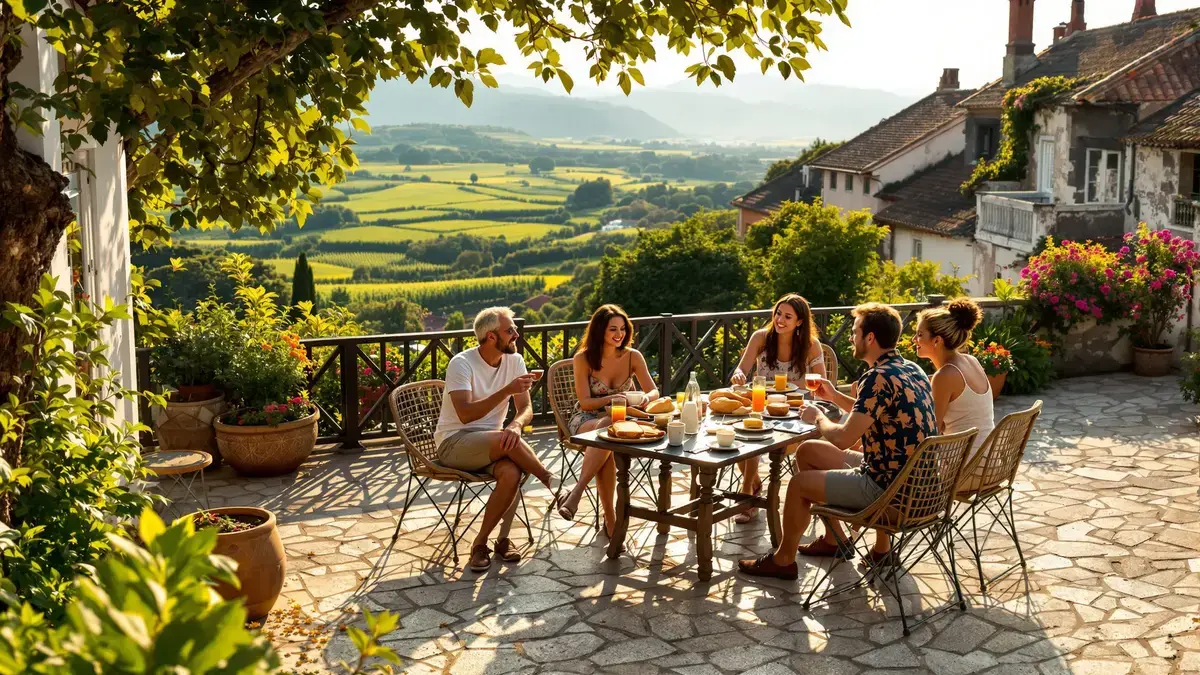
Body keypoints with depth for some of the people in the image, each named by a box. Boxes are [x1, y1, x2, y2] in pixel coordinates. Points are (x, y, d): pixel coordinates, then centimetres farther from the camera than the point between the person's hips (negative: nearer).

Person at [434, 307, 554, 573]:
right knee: (507, 443, -36)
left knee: (512, 473, -31)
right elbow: (465, 414, -25)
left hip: (491, 444, 5)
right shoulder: (461, 364, -15)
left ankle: (481, 543, -14)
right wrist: (507, 390, -31)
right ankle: (554, 485, -14)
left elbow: (526, 408, -3)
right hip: (454, 442, -5)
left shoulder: (514, 360, 2)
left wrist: (515, 425, -27)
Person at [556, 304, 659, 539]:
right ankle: (610, 518, -36)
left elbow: (654, 392, 0)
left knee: (608, 429, -38)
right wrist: (613, 398, -25)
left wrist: (642, 398, -23)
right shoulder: (583, 358, -7)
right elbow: (584, 402, -9)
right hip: (585, 421, -1)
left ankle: (577, 492, -35)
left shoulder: (633, 357, 0)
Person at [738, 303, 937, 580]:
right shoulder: (910, 369, 7)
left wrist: (819, 418, -4)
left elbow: (842, 438, -25)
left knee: (799, 484, 0)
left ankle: (784, 559, 21)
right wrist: (836, 396, 15)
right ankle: (833, 539, 30)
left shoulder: (879, 378, -24)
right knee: (807, 451, 18)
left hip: (890, 489, -10)